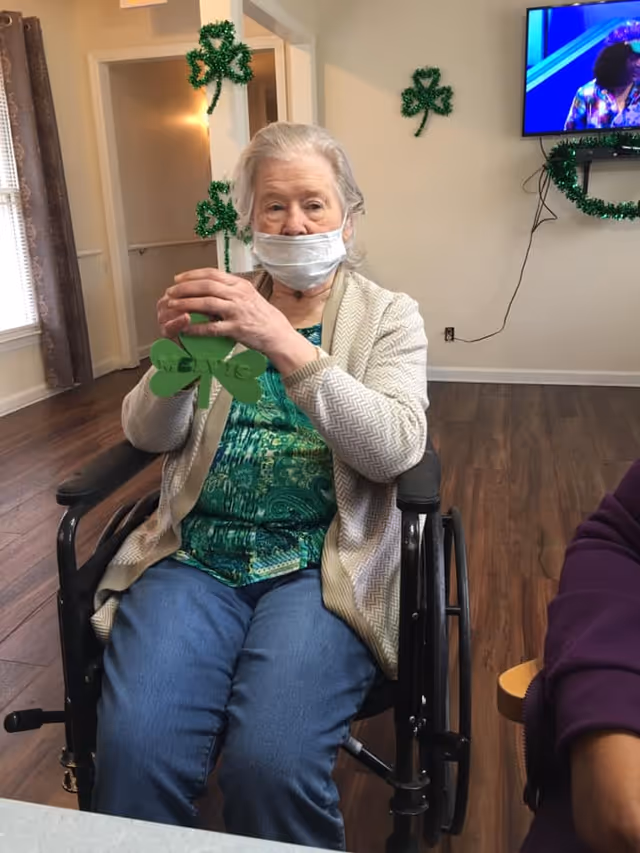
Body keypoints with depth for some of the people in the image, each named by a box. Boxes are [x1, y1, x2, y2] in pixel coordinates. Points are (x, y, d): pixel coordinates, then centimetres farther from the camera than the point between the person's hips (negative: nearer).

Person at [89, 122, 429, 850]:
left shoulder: (389, 315, 6)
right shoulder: (226, 307, 12)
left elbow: (397, 449, -11)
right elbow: (147, 436, 6)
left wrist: (285, 344, -24)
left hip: (323, 564, -1)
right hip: (196, 555, 2)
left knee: (271, 764, -24)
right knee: (134, 754, -21)